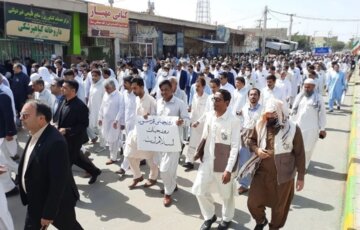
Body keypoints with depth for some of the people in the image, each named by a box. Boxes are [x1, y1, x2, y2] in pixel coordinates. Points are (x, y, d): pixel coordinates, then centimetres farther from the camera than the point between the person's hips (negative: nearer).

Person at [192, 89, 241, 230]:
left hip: (223, 163, -5)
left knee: (226, 194, 14)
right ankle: (209, 216, 34)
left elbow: (234, 147, -16)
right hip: (207, 160, 5)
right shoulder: (209, 116, -1)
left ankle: (227, 219, 42)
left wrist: (228, 169, -18)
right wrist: (199, 151, 4)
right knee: (199, 190, 8)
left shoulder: (233, 121, -17)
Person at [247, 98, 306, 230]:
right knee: (252, 203, 8)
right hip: (261, 172, 3)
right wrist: (256, 149, -12)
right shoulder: (260, 125, -5)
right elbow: (251, 140, 10)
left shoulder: (293, 129, -15)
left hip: (282, 175, -3)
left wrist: (301, 177, -5)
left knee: (279, 206, 16)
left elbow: (300, 154, -8)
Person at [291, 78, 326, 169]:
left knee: (307, 148, 5)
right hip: (298, 126, 4)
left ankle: (304, 166, 22)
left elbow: (322, 114, -4)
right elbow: (294, 111, 11)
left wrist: (322, 128, -5)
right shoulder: (299, 96, 7)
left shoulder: (318, 98, -5)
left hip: (311, 127, -3)